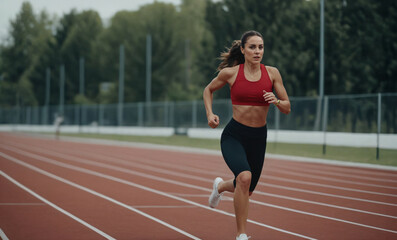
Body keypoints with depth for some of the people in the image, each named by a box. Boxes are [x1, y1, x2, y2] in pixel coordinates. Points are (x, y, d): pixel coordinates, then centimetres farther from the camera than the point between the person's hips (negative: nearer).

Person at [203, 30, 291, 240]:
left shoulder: (272, 73, -2)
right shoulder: (230, 73, -6)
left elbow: (287, 108, 2)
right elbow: (208, 90, 13)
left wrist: (276, 101, -20)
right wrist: (210, 114, -3)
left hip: (258, 137, 4)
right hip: (233, 135, -4)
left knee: (246, 191, 17)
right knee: (245, 177, -31)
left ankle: (220, 186, 54)